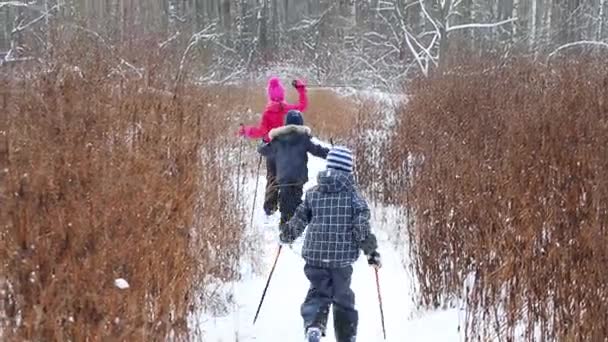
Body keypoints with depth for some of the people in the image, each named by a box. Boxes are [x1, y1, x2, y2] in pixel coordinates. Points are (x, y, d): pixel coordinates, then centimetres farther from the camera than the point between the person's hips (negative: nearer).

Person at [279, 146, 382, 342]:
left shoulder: (313, 193, 3)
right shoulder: (352, 194, -5)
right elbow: (362, 226, -9)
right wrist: (371, 251, 0)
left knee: (318, 292, 10)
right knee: (343, 298, 15)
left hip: (315, 255, 1)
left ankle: (313, 325, -17)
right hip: (342, 257, -1)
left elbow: (298, 221, 7)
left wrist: (285, 236, 25)